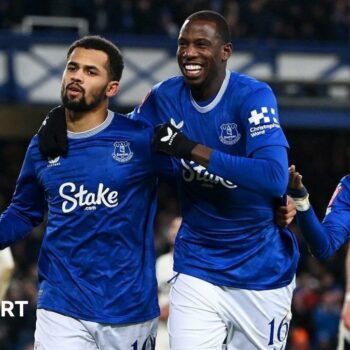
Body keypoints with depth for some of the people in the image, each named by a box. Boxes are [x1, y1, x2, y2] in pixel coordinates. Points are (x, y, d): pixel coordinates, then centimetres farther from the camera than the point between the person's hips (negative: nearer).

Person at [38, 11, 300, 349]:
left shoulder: (253, 96, -16)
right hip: (196, 268, 3)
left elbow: (275, 178, -30)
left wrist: (193, 150, -31)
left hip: (260, 269, -3)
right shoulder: (166, 96, -1)